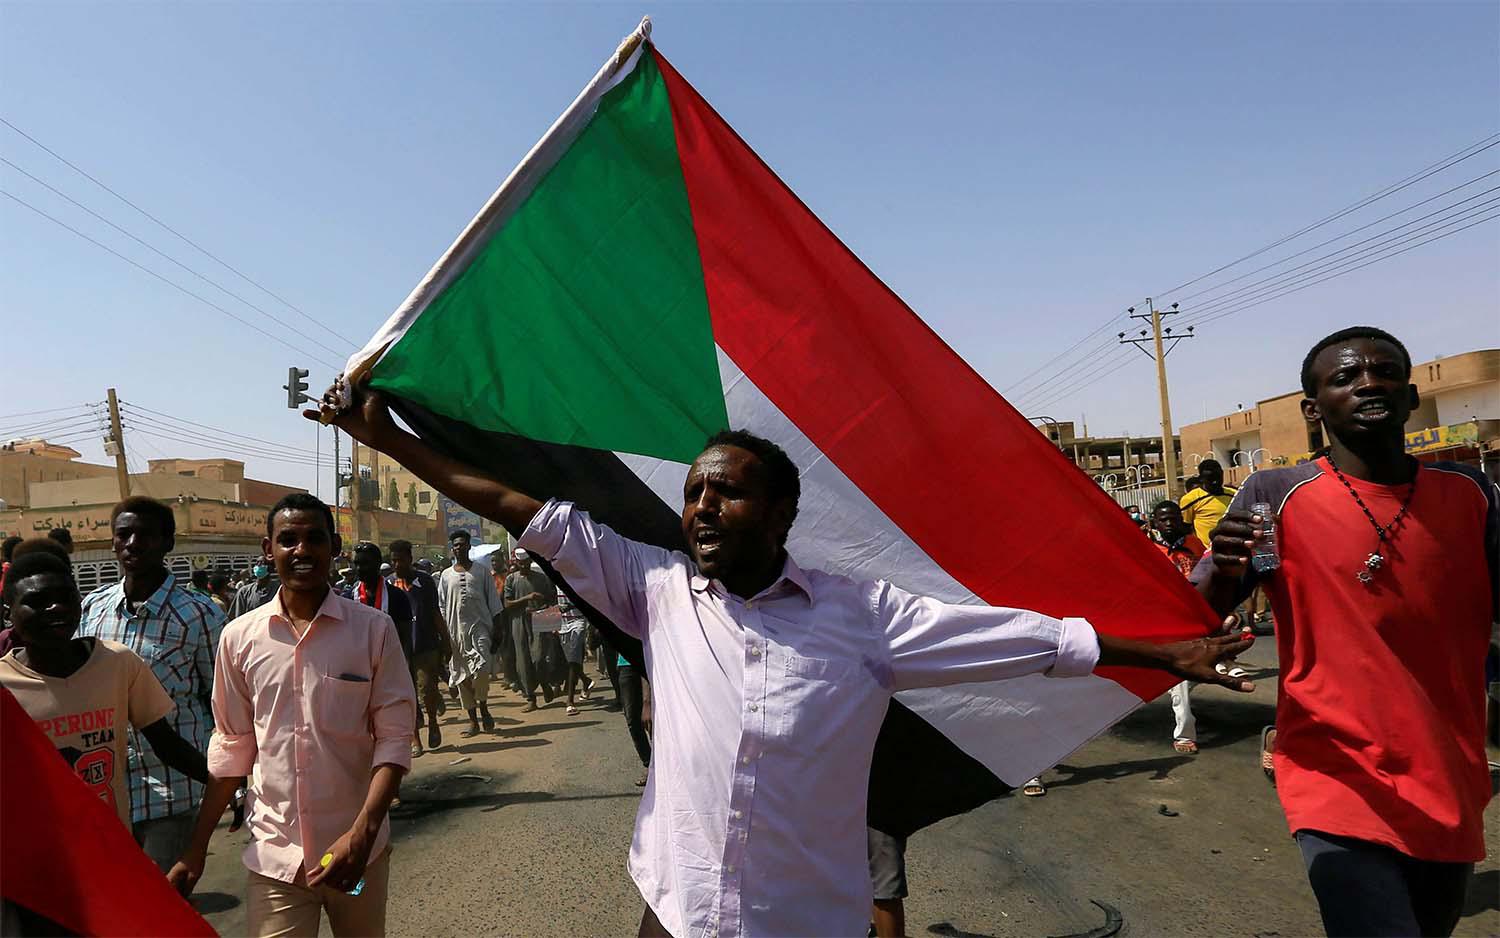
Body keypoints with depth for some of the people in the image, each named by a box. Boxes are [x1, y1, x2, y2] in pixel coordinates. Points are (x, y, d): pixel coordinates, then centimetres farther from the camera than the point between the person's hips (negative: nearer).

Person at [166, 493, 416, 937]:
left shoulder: (374, 629, -8)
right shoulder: (240, 637, -1)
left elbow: (394, 738, -8)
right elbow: (232, 747, 7)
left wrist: (362, 833, -18)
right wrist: (195, 852, 7)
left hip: (358, 848, -1)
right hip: (273, 854, 1)